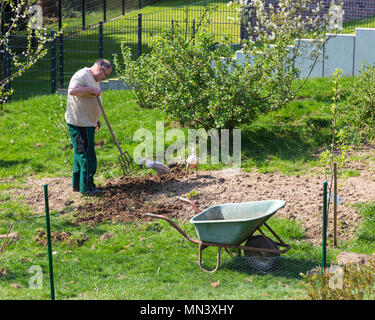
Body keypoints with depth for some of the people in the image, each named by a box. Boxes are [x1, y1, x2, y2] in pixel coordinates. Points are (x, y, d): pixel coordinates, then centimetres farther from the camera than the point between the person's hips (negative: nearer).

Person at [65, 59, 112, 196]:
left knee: (81, 154, 15)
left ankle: (77, 184, 24)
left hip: (87, 123, 11)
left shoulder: (94, 79, 19)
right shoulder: (82, 75, -15)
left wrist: (96, 120, 28)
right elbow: (72, 91, -32)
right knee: (86, 154, -8)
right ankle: (87, 187, -4)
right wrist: (91, 90, -27)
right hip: (79, 123, -11)